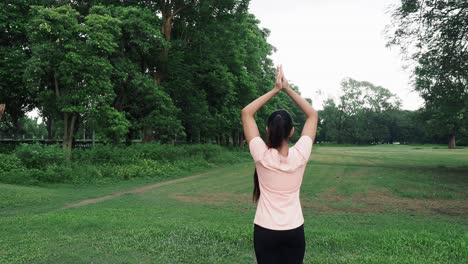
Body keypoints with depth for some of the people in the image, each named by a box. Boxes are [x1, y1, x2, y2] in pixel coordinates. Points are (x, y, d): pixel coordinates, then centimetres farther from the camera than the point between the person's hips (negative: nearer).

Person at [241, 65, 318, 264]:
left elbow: (246, 112, -9)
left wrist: (275, 90, -7)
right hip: (294, 231, 2)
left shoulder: (262, 156, -17)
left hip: (266, 231, -2)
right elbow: (313, 114, -1)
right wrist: (287, 89, -2)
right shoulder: (300, 155, -13)